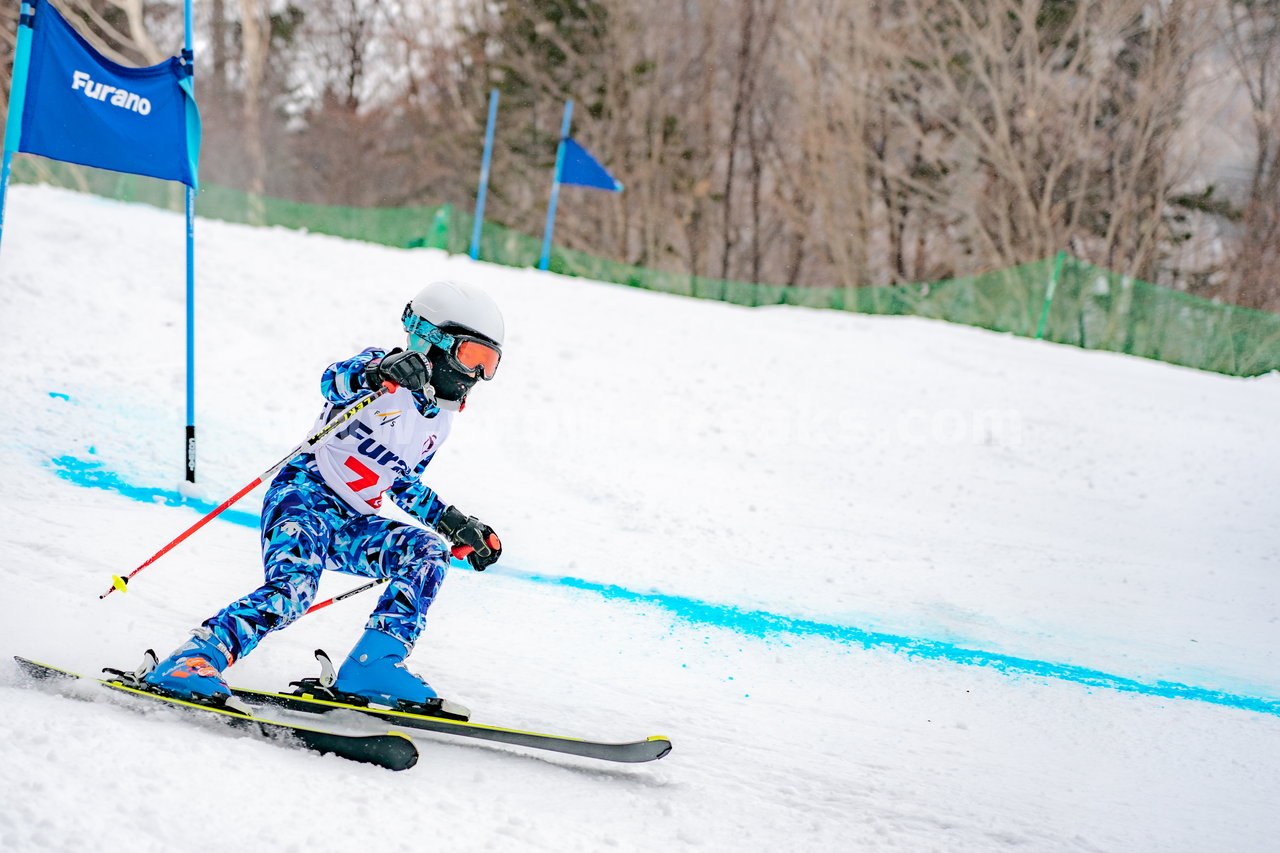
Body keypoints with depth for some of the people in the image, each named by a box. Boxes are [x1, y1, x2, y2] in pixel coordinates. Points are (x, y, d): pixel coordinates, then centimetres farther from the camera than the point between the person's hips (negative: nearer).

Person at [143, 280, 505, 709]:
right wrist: (380, 372, -52)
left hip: (352, 524, 8)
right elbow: (334, 381, -31)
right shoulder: (381, 368, -7)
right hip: (306, 495, -8)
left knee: (427, 551, -15)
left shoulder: (441, 416, 16)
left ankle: (374, 662, -22)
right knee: (293, 588, -31)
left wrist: (455, 524, 18)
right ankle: (189, 661, -33)